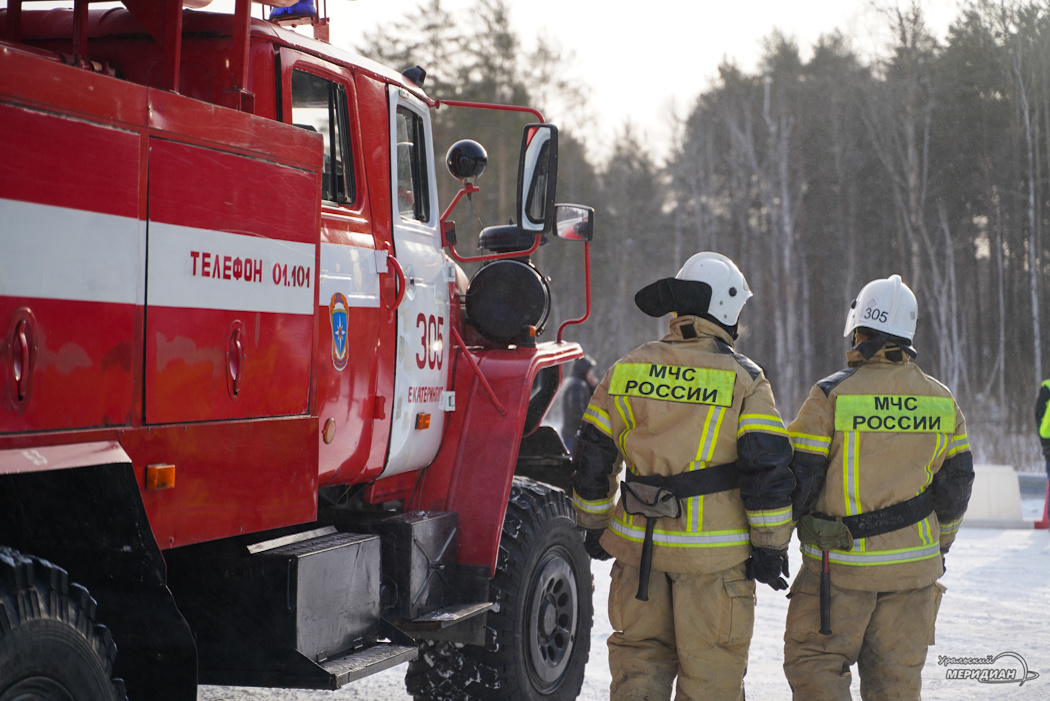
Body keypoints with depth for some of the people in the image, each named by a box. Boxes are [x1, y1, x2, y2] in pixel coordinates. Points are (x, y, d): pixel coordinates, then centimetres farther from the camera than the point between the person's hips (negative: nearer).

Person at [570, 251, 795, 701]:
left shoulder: (627, 370, 5)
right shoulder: (744, 380, -7)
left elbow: (592, 456, 8)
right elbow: (768, 467, -11)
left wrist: (595, 524, 20)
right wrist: (770, 545, -3)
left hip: (638, 546, 4)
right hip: (714, 552, -3)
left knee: (639, 659, 13)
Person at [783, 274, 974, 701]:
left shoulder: (830, 397, -11)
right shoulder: (941, 402, 3)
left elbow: (796, 479, -9)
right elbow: (955, 486, 10)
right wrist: (939, 546, 23)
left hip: (841, 566, -4)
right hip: (913, 567, 4)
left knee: (812, 664, 6)